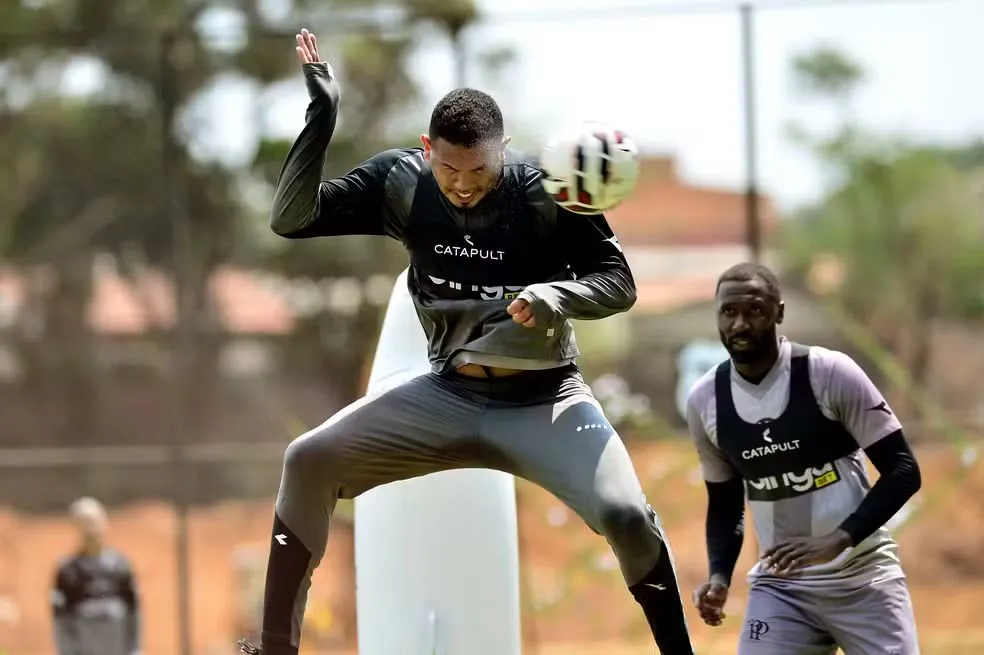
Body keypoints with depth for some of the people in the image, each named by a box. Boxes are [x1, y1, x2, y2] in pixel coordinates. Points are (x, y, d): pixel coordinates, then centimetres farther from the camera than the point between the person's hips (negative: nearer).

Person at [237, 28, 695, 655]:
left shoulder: (546, 193, -17)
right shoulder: (400, 184, -9)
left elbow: (619, 283, -11)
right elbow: (291, 219, -14)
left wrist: (556, 295, -33)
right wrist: (322, 114, -25)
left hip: (543, 403, -3)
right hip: (448, 397, 3)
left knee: (626, 515, -26)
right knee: (309, 461, -12)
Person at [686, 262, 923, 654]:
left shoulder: (829, 374, -13)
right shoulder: (705, 401, 0)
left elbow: (903, 471, -12)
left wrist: (839, 539, -25)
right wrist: (720, 575, -4)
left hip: (861, 578, -3)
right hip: (779, 585, 3)